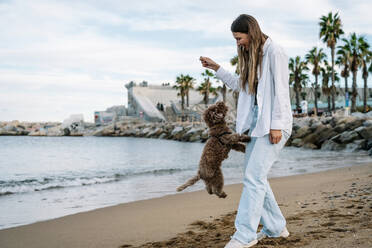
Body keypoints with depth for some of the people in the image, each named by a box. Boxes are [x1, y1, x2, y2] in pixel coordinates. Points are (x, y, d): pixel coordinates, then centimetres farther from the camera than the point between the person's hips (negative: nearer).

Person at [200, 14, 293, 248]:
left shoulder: (274, 52, -9)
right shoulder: (252, 56, 17)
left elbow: (281, 89, -15)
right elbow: (239, 84, 28)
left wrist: (276, 124, -19)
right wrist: (216, 68, 20)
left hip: (273, 124, -9)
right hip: (256, 124, 9)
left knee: (253, 177, -14)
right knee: (255, 177, 9)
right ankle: (275, 227, 21)